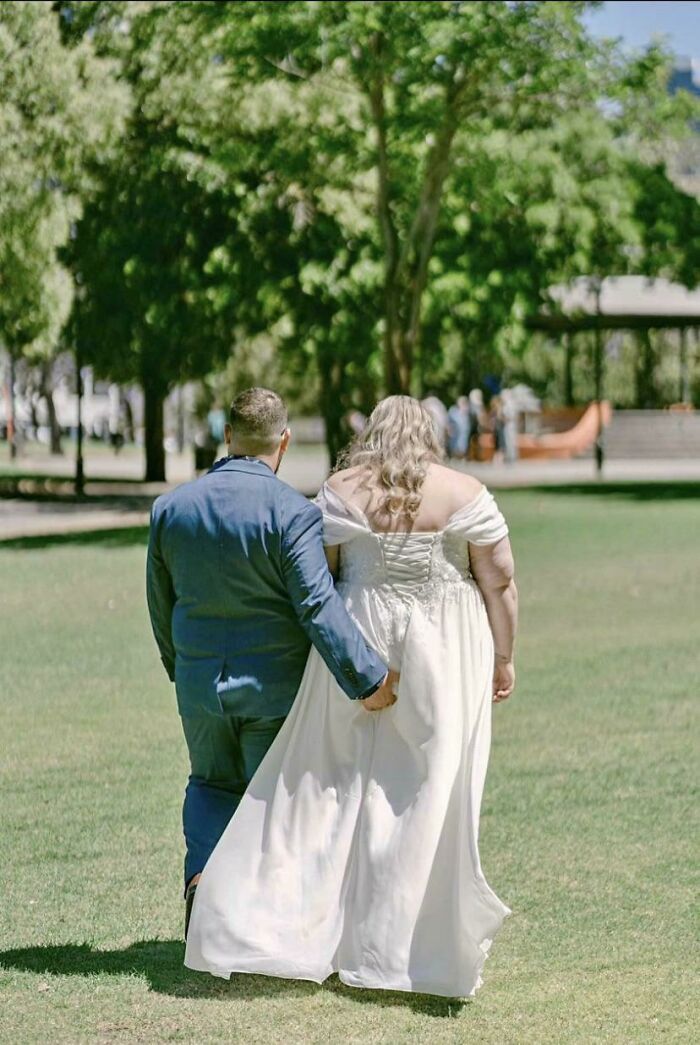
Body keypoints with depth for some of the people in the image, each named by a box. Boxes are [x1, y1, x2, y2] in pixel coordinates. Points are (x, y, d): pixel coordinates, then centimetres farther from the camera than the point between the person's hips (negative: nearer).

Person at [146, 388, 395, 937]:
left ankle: (202, 876, 0)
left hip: (199, 683, 4)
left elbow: (161, 605, 9)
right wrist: (367, 677, -21)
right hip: (275, 686, -4)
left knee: (211, 783, 23)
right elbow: (317, 603, -23)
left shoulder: (171, 507, 1)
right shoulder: (292, 511, -16)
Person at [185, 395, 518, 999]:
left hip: (359, 645, 1)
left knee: (333, 777, 7)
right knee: (430, 788, 3)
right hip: (444, 654, 0)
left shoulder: (341, 491, 0)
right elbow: (500, 578, -3)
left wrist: (327, 648, 9)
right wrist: (503, 656, 4)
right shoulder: (464, 493, -1)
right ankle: (423, 943, 6)